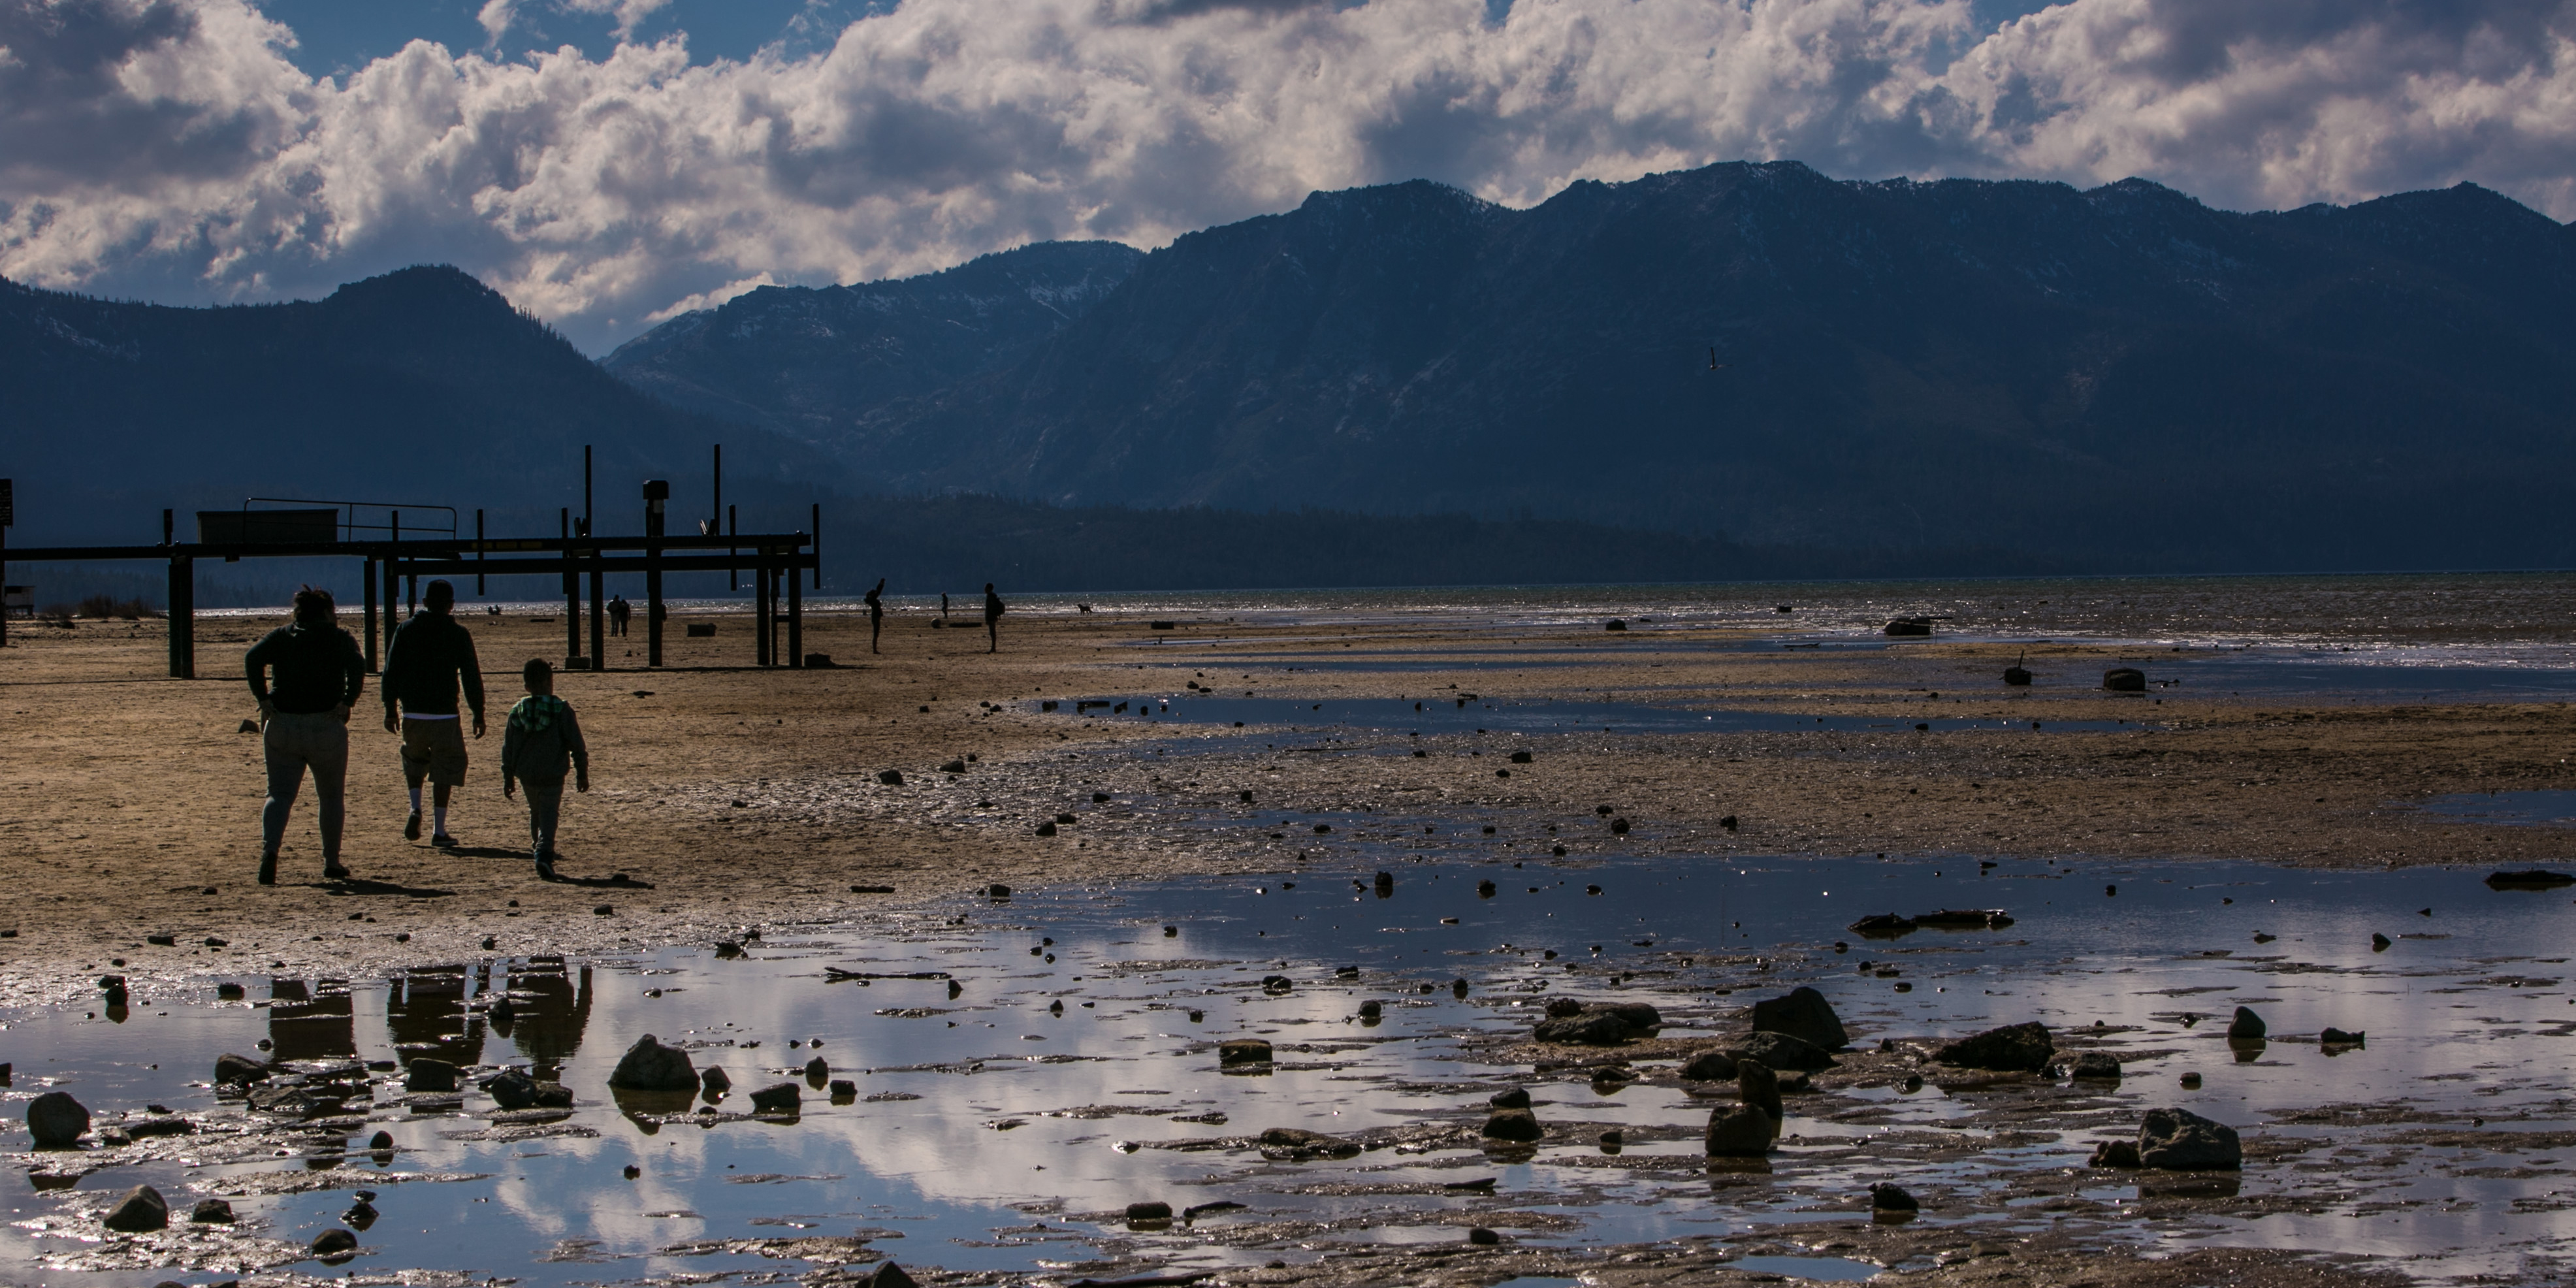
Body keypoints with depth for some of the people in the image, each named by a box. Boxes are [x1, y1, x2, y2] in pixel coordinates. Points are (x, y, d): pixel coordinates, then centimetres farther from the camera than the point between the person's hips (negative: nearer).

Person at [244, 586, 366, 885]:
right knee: (330, 796, 15)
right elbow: (357, 665, -16)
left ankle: (269, 848, -23)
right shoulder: (338, 638, 4)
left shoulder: (281, 636, 11)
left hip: (282, 725, 2)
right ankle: (331, 863, 18)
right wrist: (348, 701, -13)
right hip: (326, 726, -2)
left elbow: (253, 658, -7)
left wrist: (262, 699, -7)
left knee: (280, 793, 3)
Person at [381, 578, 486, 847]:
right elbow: (472, 677, -1)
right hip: (445, 714, -2)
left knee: (414, 760, 25)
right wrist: (478, 714, 6)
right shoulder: (459, 635, -1)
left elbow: (391, 671, 3)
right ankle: (438, 830, 2)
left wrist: (390, 709, 10)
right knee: (445, 769, 6)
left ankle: (415, 808, 3)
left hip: (412, 714, 2)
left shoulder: (406, 630, 3)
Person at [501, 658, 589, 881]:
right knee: (549, 818, -5)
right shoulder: (561, 710, -7)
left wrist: (508, 778, 16)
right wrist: (582, 774, 2)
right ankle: (544, 855, -25)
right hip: (553, 775, -3)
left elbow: (508, 748, 8)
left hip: (526, 776, 4)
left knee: (536, 814, 22)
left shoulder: (517, 712, 3)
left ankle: (542, 851, 29)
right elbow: (577, 745, -6)